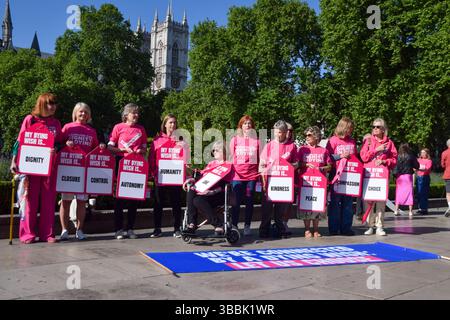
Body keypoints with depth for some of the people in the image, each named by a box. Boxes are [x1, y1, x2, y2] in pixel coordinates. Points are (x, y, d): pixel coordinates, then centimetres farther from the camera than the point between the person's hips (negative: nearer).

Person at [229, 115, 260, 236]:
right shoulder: (235, 139, 5)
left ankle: (247, 226, 17)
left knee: (249, 202, 7)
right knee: (236, 202, 0)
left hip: (252, 175, 1)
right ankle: (234, 226, 9)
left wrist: (261, 174, 3)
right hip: (237, 175, 0)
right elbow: (230, 157, 8)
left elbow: (260, 159, 8)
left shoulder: (256, 141, 5)